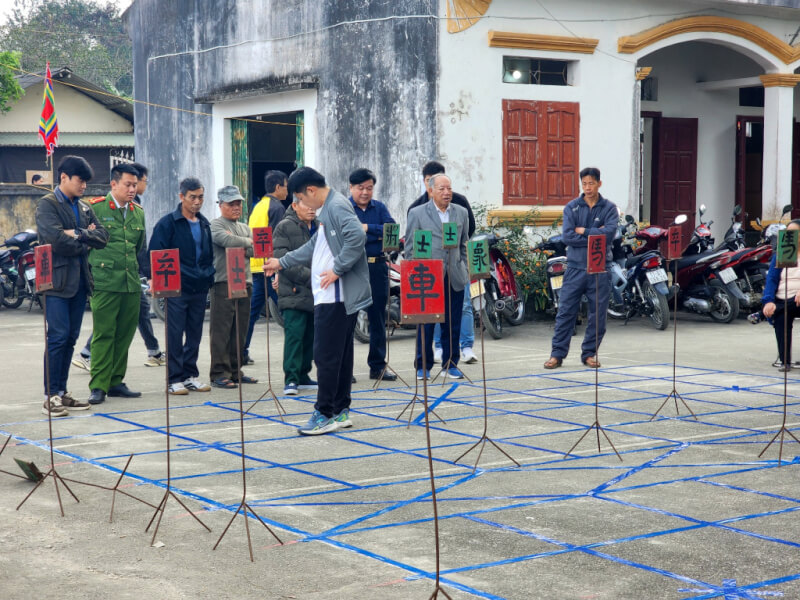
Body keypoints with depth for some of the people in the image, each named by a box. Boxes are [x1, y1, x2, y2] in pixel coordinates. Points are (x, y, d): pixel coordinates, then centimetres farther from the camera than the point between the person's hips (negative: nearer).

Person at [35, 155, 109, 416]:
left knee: (70, 338, 9)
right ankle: (50, 397, -5)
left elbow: (102, 237, 4)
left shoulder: (84, 208, 17)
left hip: (79, 281, 7)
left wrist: (77, 235, -12)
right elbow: (57, 240, -19)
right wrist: (86, 240, -5)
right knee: (58, 337, -9)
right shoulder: (47, 205, -5)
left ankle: (61, 392, 15)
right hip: (57, 281, -7)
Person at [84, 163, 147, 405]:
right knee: (103, 335, -5)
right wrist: (89, 274, -3)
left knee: (125, 334, 9)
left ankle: (116, 382, 18)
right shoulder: (96, 208, -3)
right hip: (105, 283, -6)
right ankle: (98, 386, -1)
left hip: (132, 283, 6)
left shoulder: (138, 212, 14)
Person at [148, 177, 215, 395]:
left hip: (199, 288, 6)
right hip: (177, 287, -6)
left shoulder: (204, 224, 14)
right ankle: (175, 379, 2)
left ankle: (190, 375, 18)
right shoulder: (168, 223, -6)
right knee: (175, 334, -3)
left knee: (195, 334, 9)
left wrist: (209, 277, 8)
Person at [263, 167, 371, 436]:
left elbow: (357, 237, -28)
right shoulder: (328, 208, 19)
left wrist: (337, 269, -22)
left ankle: (325, 414, -2)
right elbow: (314, 246, 29)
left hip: (336, 295, -10)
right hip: (334, 295, 10)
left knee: (326, 355, -6)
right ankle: (340, 411, 17)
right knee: (340, 353, 12)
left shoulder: (337, 207, -13)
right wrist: (281, 262, 32)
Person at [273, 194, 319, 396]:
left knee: (310, 336, 9)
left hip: (316, 293, 6)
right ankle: (291, 378, -7)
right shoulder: (284, 228, -4)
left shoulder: (319, 228, 16)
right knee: (294, 335, -9)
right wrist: (311, 277, -17)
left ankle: (302, 376, 18)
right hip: (294, 293, -6)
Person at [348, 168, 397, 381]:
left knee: (378, 318, 7)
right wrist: (376, 235, -16)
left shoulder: (380, 208, 12)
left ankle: (377, 366, 15)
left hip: (377, 267, 3)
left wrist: (367, 228, -13)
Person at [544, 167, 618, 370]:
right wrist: (595, 236, -12)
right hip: (576, 267, 0)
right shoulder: (572, 207, 3)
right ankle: (557, 353, 6)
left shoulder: (609, 208, 3)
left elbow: (609, 233, -13)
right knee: (565, 311, 0)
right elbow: (567, 236, -9)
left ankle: (589, 353, 16)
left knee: (597, 314, 5)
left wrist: (583, 231, -9)